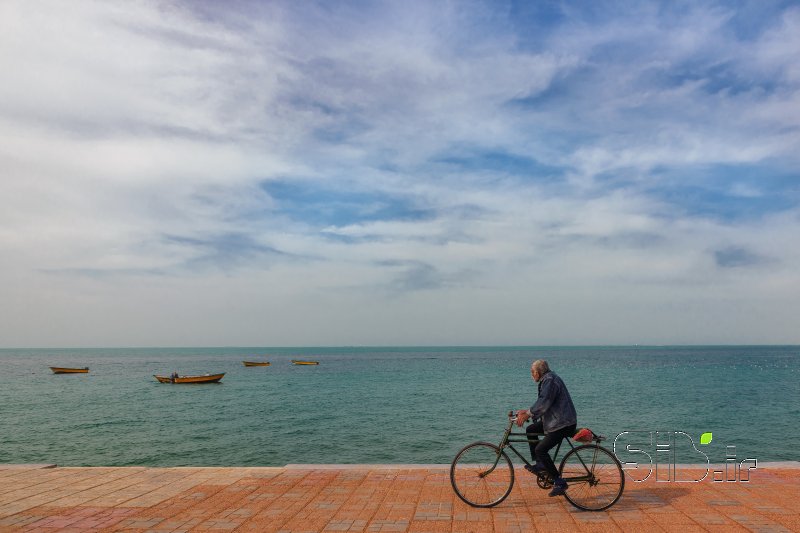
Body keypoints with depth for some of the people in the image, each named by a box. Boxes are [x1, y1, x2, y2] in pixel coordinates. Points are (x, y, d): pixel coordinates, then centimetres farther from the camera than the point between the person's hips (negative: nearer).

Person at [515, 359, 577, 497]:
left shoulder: (550, 380, -16)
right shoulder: (547, 380, 16)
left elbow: (544, 403, -27)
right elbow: (542, 403, 22)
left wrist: (527, 414, -25)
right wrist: (527, 411, 15)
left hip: (562, 424, -11)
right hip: (555, 420, 11)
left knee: (540, 450, -12)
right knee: (531, 430, 14)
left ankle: (559, 483, -5)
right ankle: (540, 464, 17)